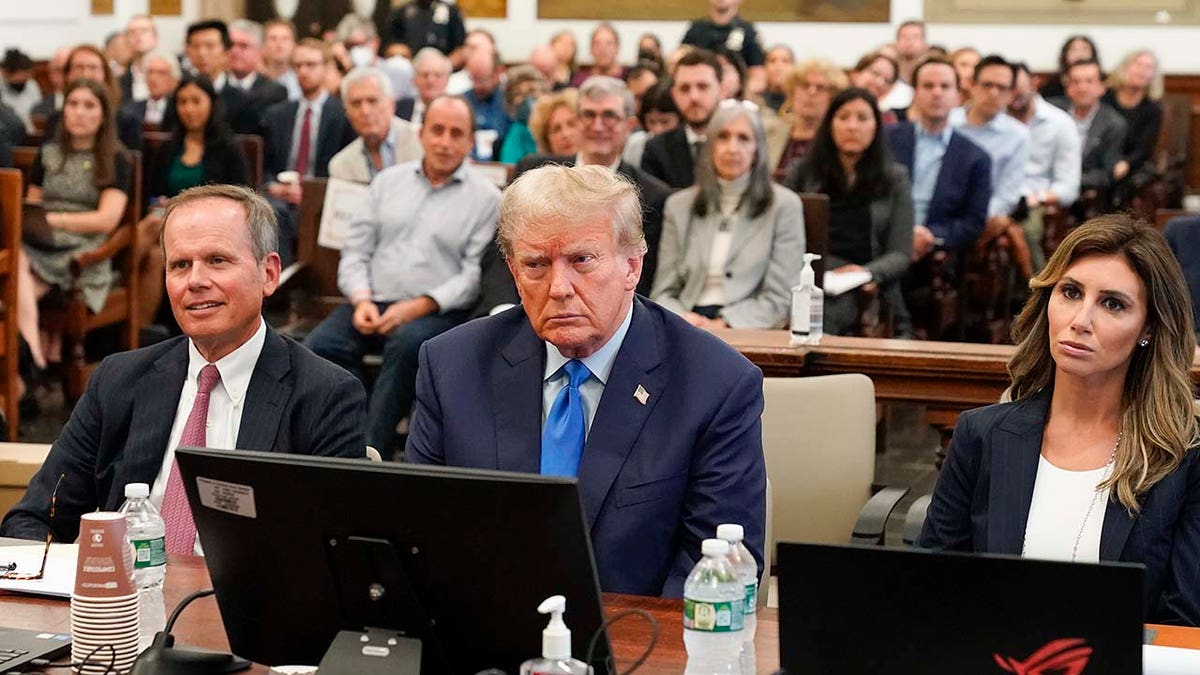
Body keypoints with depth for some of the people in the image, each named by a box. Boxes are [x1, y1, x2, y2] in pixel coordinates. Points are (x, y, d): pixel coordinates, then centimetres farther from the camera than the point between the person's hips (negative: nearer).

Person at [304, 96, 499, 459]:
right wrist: (361, 300, -5)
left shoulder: (486, 198, 5)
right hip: (372, 302, 4)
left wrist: (420, 306, -16)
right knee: (317, 348, -25)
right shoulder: (389, 181, 17)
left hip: (437, 312, -4)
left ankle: (371, 451, -33)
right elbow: (356, 250, 14)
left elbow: (476, 274, -4)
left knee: (409, 342, -38)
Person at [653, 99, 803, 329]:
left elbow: (779, 298, -1)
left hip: (750, 329, -3)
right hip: (688, 330, 3)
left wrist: (719, 325, -14)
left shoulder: (785, 205, 5)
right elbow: (664, 292, 13)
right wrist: (681, 319, -10)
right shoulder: (679, 205, 16)